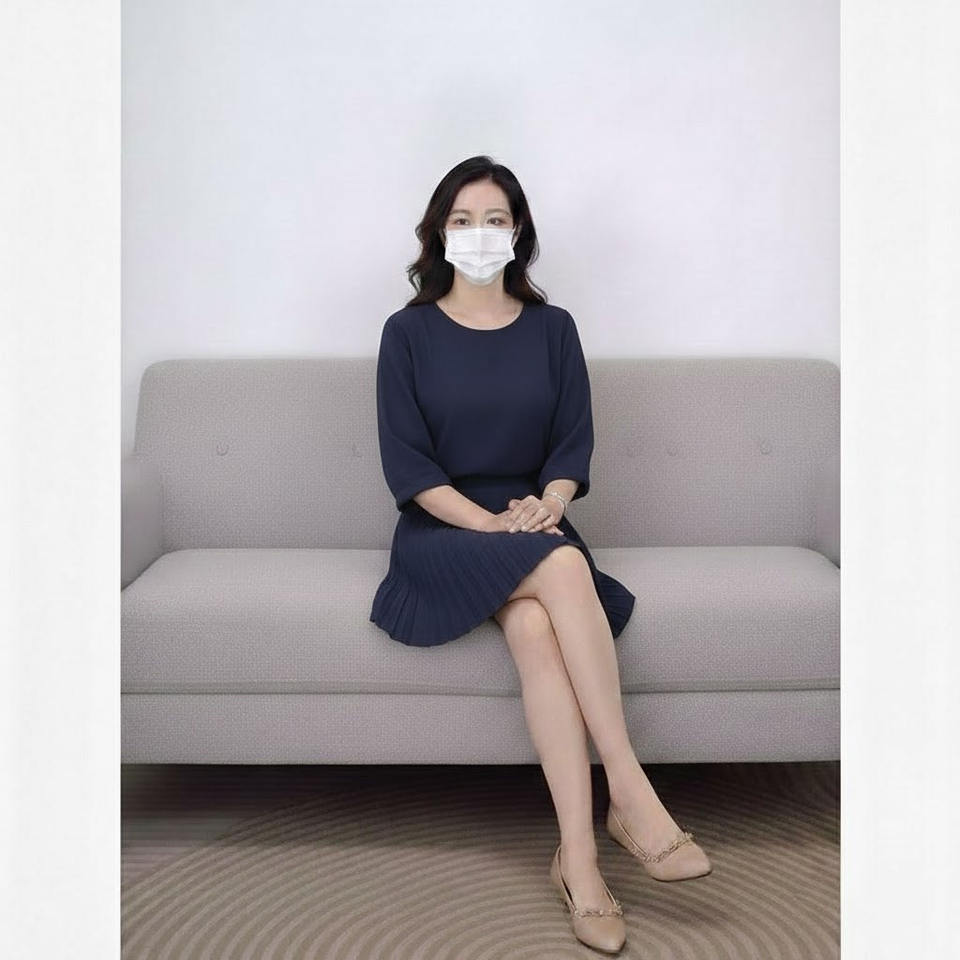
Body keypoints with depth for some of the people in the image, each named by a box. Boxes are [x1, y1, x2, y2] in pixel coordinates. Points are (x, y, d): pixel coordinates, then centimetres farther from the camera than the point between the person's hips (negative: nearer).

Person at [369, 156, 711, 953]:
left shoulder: (552, 329, 9)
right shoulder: (409, 332, 2)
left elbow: (575, 444, 4)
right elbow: (406, 464, -5)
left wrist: (547, 504, -18)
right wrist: (491, 524, -18)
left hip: (533, 524, 2)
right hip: (441, 532, -2)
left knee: (535, 627, -33)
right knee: (562, 567, -34)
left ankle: (578, 856, -32)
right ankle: (630, 791, -32)